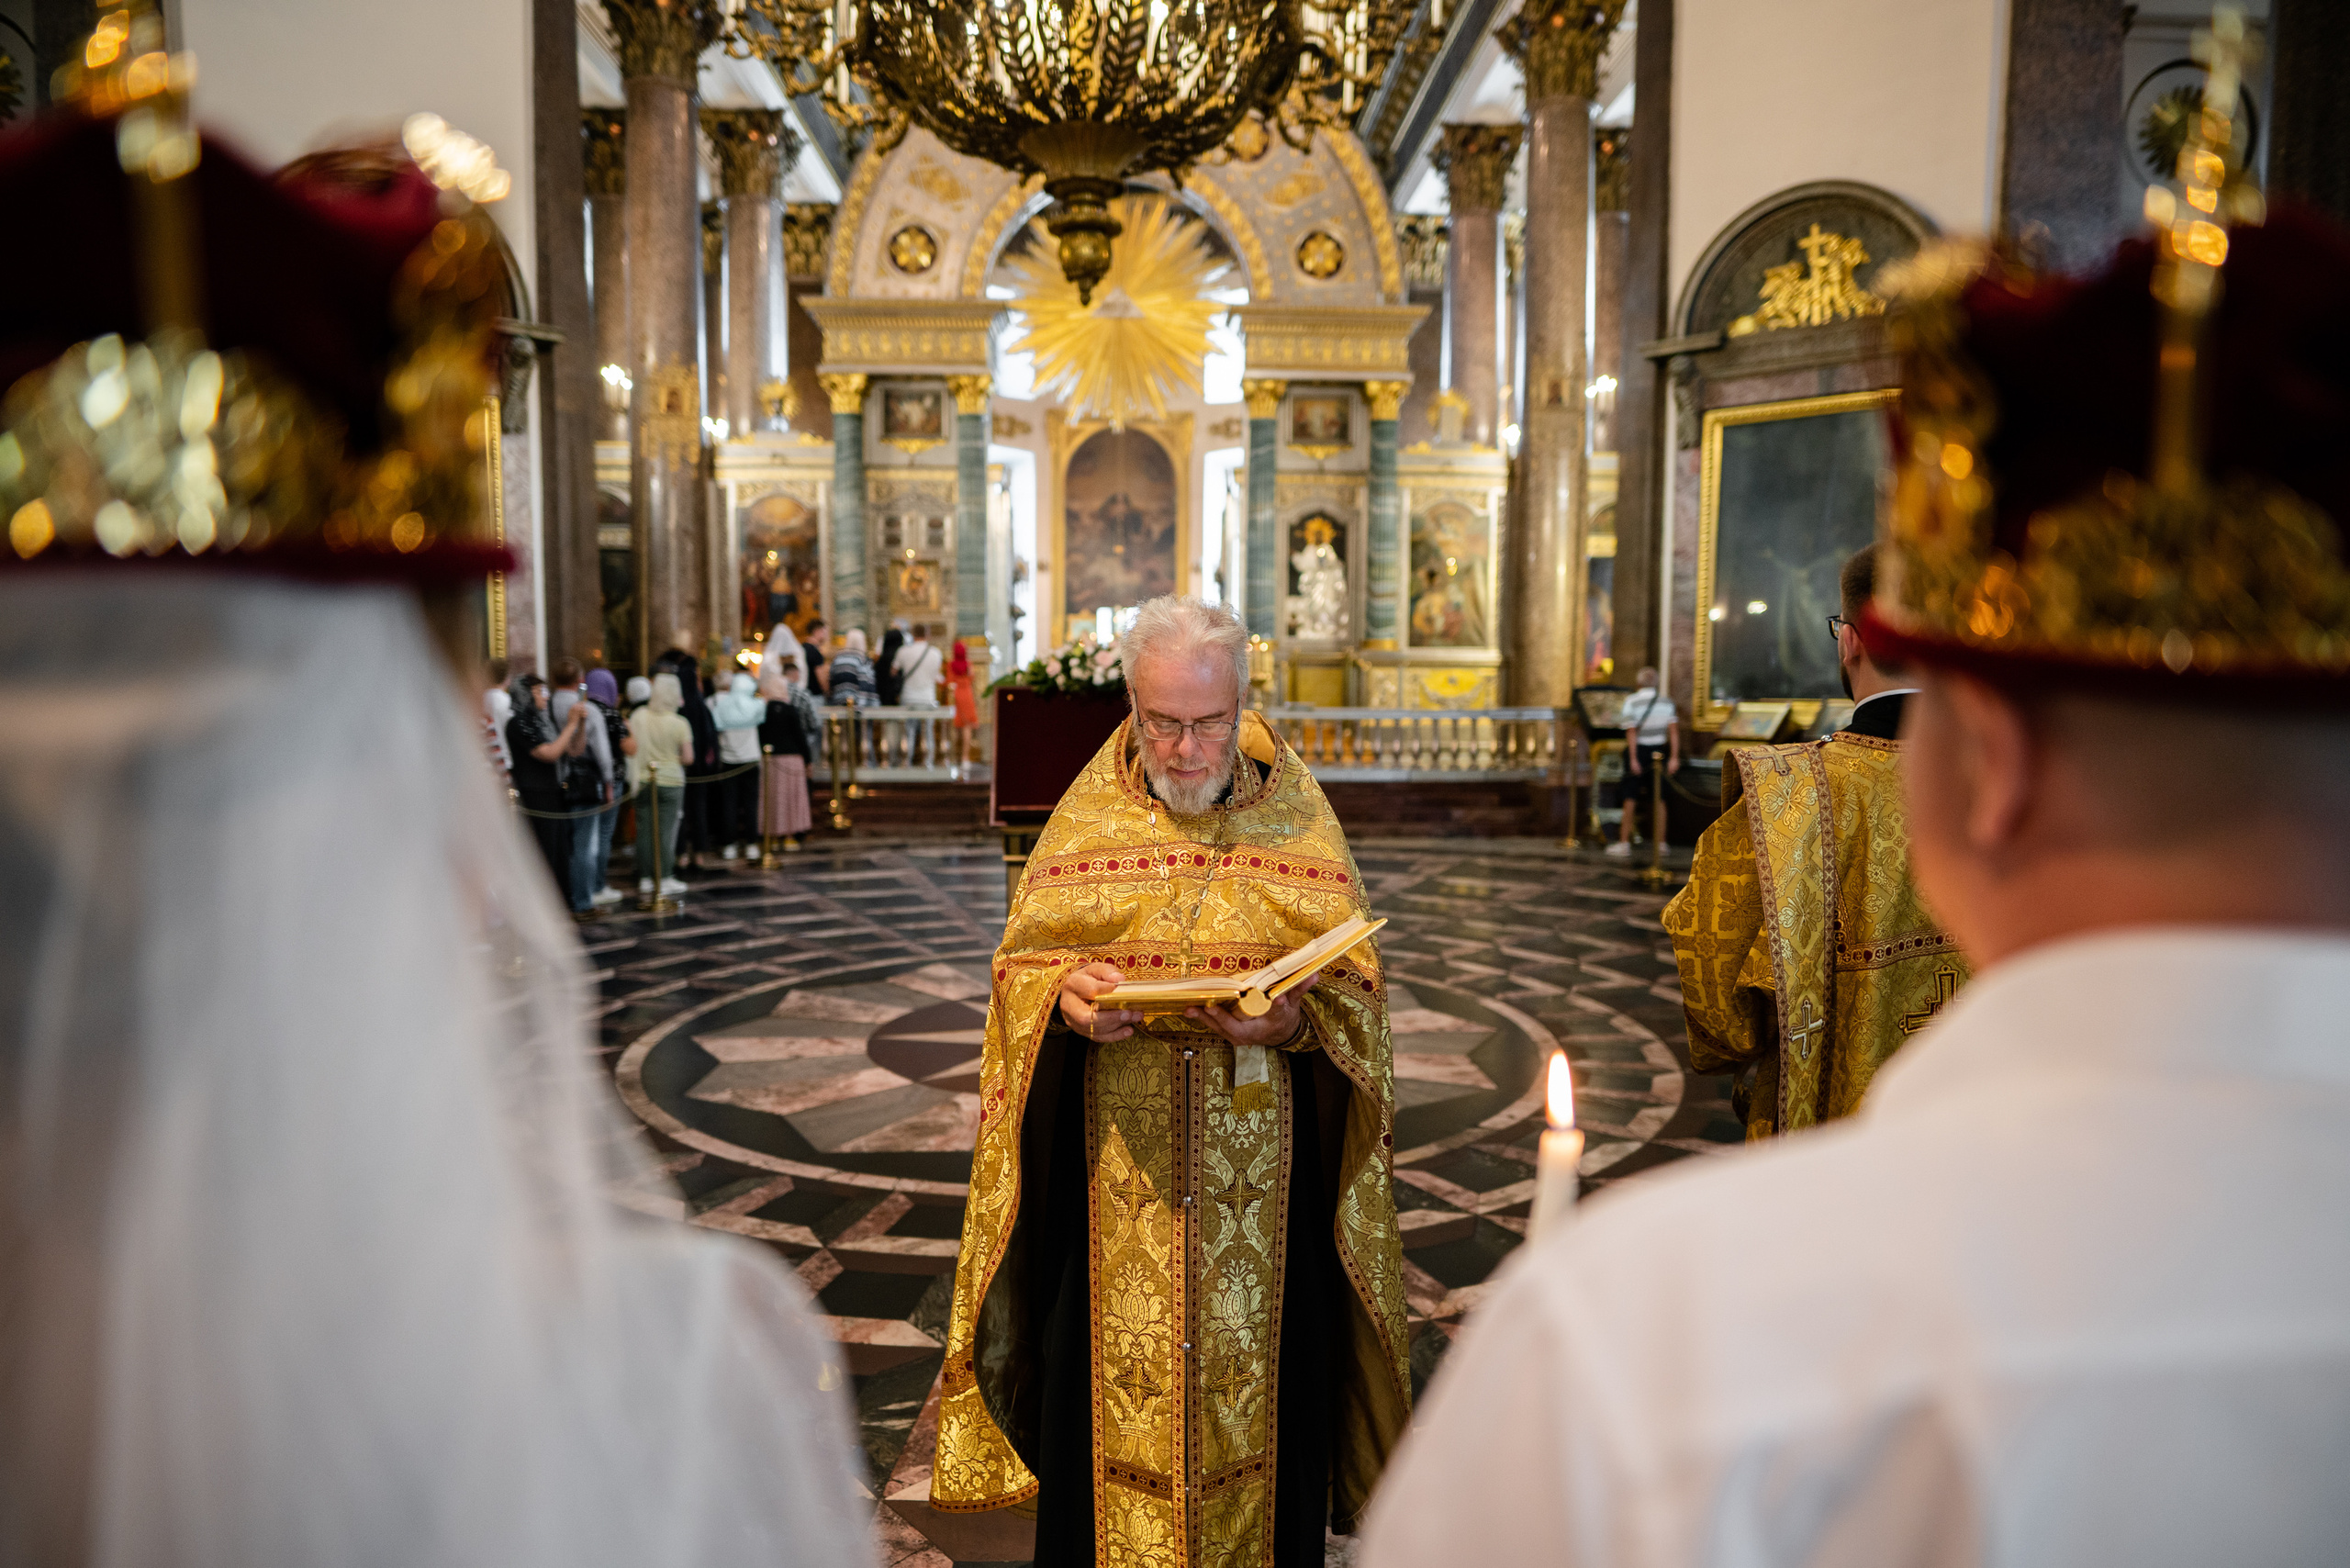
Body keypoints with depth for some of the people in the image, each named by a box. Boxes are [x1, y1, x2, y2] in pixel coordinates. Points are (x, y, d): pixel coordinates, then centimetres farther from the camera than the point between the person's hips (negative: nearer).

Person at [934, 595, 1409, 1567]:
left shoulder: (1294, 811, 0)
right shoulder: (1090, 812, 2)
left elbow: (1354, 985, -1)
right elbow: (1019, 962, 4)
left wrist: (1290, 1020, -21)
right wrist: (1062, 995, -18)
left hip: (1261, 1180, 0)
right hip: (1116, 1178, 0)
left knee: (1258, 1385, 10)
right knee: (1112, 1389, 9)